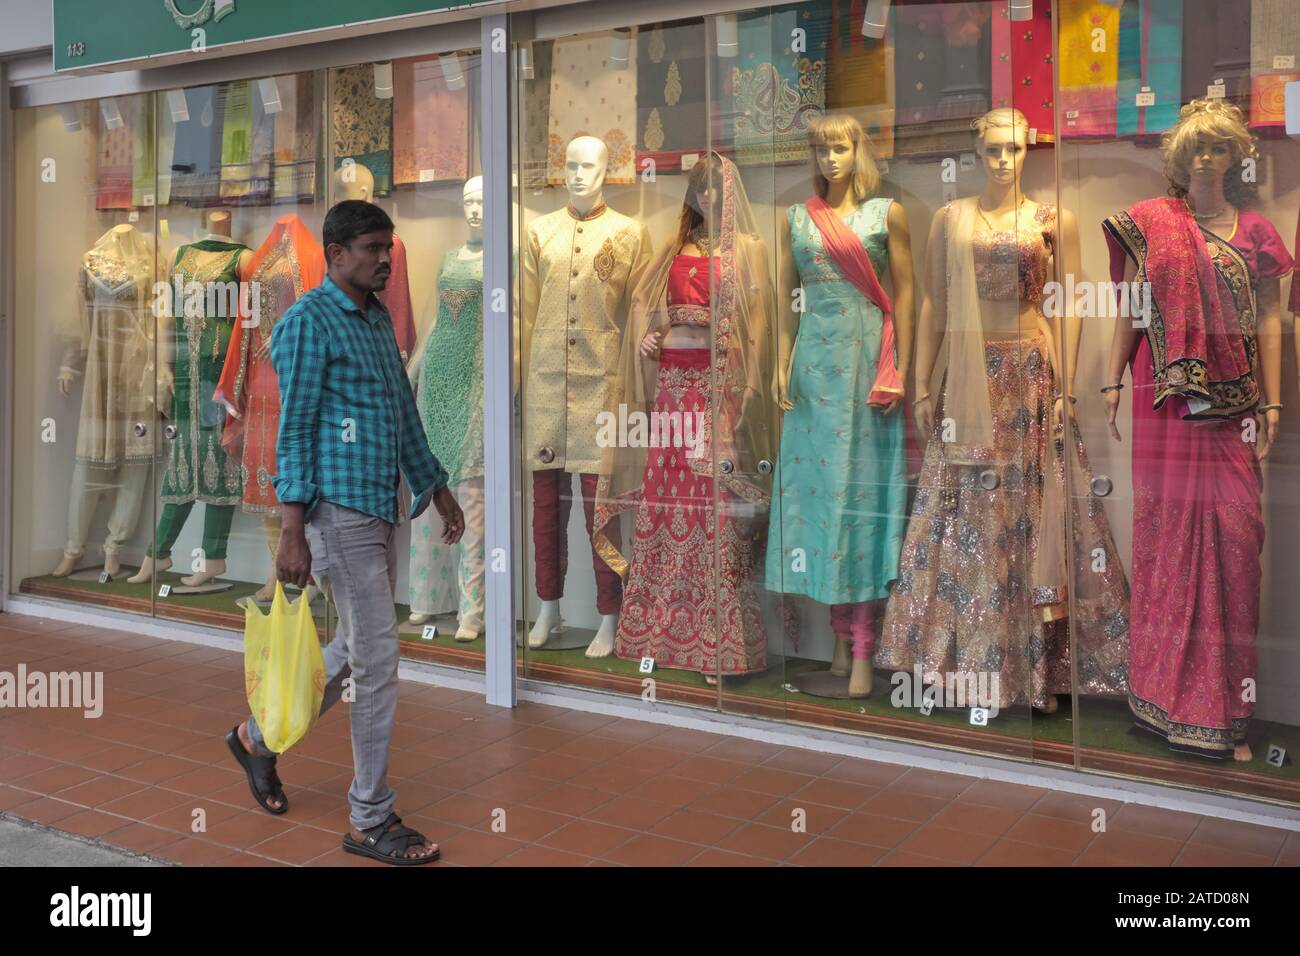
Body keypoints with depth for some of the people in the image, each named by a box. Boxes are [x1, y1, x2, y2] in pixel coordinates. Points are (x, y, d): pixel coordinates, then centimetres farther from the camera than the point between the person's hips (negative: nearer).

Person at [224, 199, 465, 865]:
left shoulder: (378, 320, 16)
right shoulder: (308, 322, -10)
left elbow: (404, 411, 23)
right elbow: (293, 430, -14)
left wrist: (435, 486, 24)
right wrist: (293, 531, -19)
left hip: (379, 510, 9)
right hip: (339, 510, -9)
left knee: (357, 650, 17)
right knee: (378, 658, -6)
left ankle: (258, 737, 38)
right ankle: (371, 821, 7)